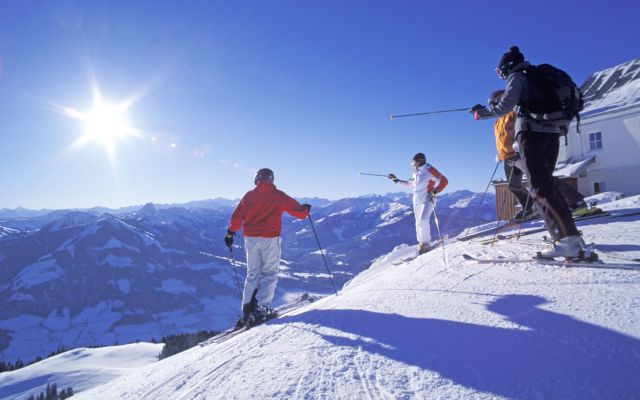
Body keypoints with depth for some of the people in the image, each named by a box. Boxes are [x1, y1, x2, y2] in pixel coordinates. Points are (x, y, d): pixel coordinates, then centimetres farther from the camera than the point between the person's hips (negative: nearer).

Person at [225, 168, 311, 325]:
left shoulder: (249, 195, 4)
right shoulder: (279, 196, 0)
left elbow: (237, 216, 1)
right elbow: (299, 212, 4)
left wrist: (231, 232, 13)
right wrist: (305, 209, 25)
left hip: (251, 239, 3)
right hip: (270, 239, -3)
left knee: (252, 275, 13)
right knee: (270, 274, 6)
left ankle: (247, 310, 9)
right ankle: (261, 307, -8)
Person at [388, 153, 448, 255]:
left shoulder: (429, 170, -12)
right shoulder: (416, 172, 11)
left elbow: (444, 181, -14)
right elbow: (410, 184, 25)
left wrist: (434, 192, -22)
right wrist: (396, 180, 22)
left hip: (427, 200, -8)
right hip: (417, 201, 8)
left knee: (423, 220, -20)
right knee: (418, 223, 10)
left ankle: (425, 244, -6)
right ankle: (421, 243, 22)